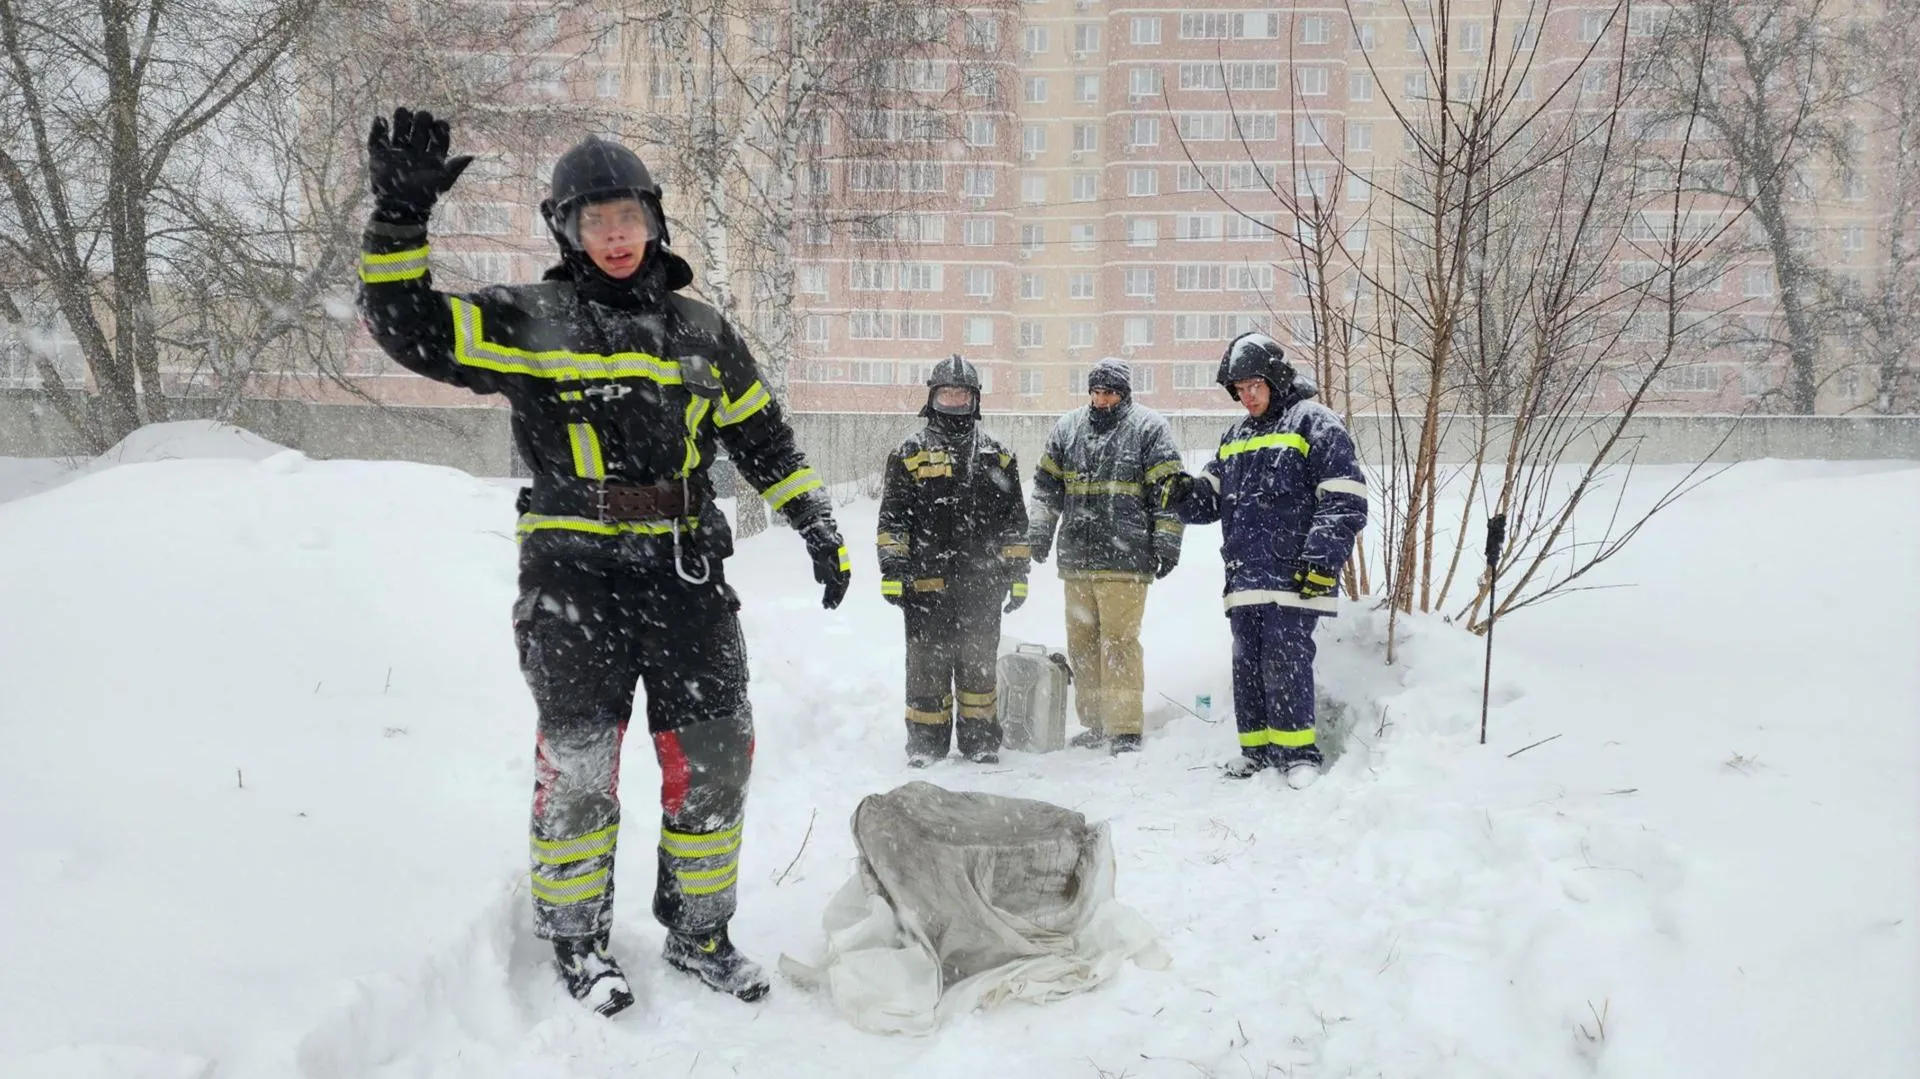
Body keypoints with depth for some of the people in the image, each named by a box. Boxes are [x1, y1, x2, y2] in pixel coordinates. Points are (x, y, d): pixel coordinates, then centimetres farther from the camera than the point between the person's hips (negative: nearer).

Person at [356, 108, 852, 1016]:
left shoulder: (701, 334, 14)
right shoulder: (527, 322, 4)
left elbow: (764, 438, 20)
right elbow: (407, 325, -5)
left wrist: (818, 524, 16)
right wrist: (399, 216, -17)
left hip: (686, 573, 4)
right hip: (575, 574, -3)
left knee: (713, 758, 4)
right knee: (577, 761, 1)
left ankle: (698, 932, 22)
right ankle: (576, 942, 20)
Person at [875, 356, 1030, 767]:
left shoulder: (998, 456, 10)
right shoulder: (910, 453, 4)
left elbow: (1014, 522, 11)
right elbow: (892, 519, 1)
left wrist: (1017, 574, 7)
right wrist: (892, 571, -7)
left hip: (982, 583, 2)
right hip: (927, 581, -2)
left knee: (978, 663, 9)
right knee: (928, 664, 3)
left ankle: (979, 739, 19)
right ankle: (926, 741, 12)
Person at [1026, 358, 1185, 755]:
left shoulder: (1148, 427, -1)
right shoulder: (1068, 427, 14)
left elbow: (1167, 489, -3)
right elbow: (1046, 484, 20)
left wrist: (1167, 542, -7)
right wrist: (1039, 531, 15)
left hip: (1125, 560, -6)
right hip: (1077, 559, 6)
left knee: (1119, 643, -7)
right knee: (1081, 643, 10)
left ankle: (1125, 729, 0)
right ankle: (1095, 725, 21)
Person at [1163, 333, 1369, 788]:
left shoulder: (1314, 424, -2)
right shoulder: (1235, 438, 20)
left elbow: (1345, 501, -9)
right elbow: (1211, 499, 21)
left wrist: (1323, 559, -15)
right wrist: (1186, 495, -3)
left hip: (1293, 579, -7)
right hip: (1244, 580, 7)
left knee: (1286, 665, -9)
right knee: (1247, 666, 11)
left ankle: (1298, 753, 1)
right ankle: (1257, 749, 21)